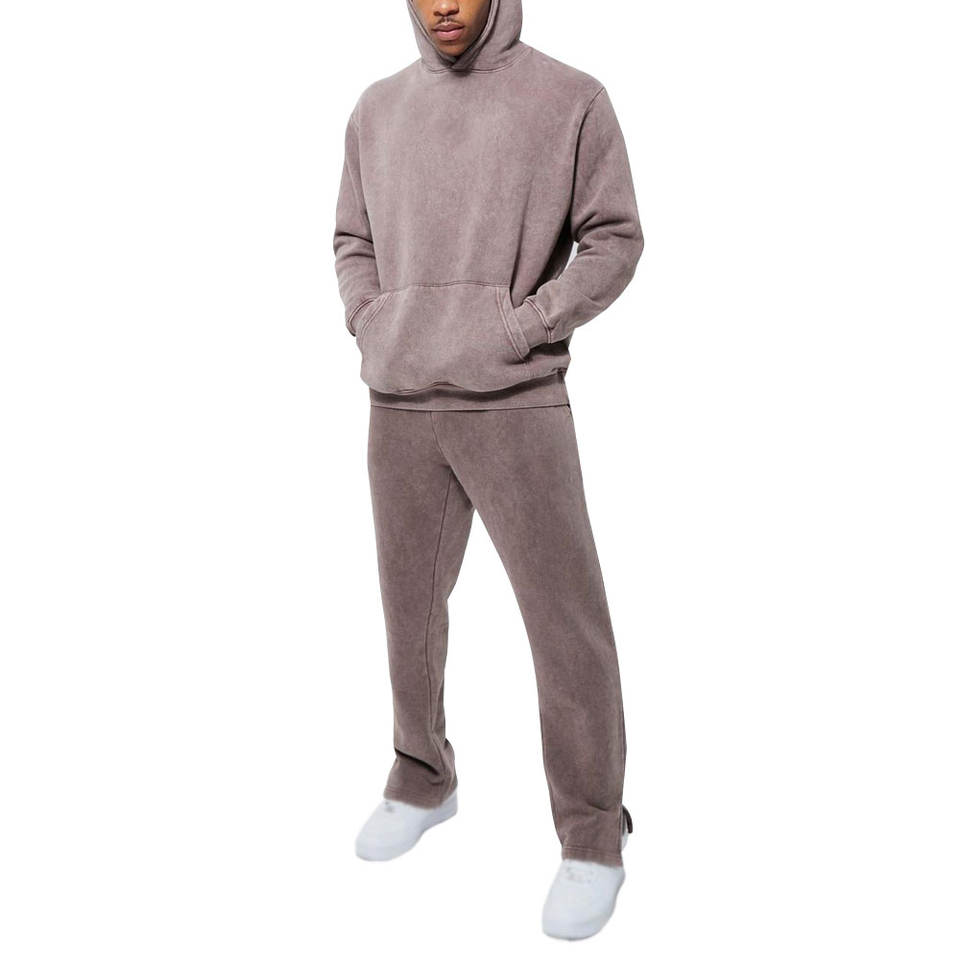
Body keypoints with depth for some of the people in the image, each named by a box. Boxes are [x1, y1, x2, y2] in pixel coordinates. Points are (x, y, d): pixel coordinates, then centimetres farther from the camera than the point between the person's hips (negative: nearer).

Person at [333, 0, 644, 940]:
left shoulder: (570, 98, -2)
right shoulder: (377, 109, 10)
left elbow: (614, 240, -2)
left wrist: (520, 326, -13)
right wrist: (369, 331, 0)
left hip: (518, 406, -4)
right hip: (400, 409, 5)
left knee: (566, 623, -4)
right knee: (412, 602, 13)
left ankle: (592, 838, 11)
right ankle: (423, 781, 34)